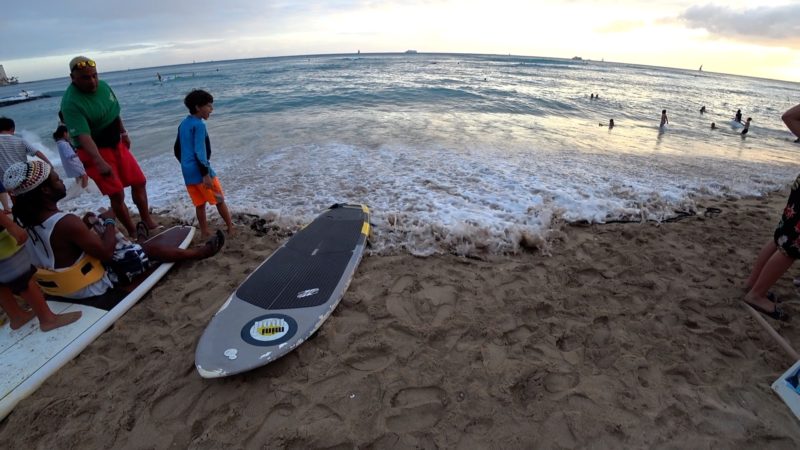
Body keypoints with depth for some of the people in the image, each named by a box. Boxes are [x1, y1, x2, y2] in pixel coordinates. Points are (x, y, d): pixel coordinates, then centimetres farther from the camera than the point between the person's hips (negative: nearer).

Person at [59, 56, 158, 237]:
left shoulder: (103, 86, -2)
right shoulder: (71, 103, -24)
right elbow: (83, 136, -33)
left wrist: (123, 133, 19)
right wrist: (100, 162, -44)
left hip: (117, 144, 7)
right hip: (95, 151, -7)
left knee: (139, 182, 10)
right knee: (117, 194, -8)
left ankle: (147, 222, 25)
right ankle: (133, 232, 7)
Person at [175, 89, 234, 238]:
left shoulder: (183, 124, 13)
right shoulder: (199, 125, -13)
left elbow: (177, 150, 18)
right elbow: (199, 152, -21)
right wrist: (205, 173, -21)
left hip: (187, 172, 8)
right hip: (200, 171, -8)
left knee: (200, 204, 12)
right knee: (219, 200, 6)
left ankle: (204, 233, 16)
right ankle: (231, 228, 16)